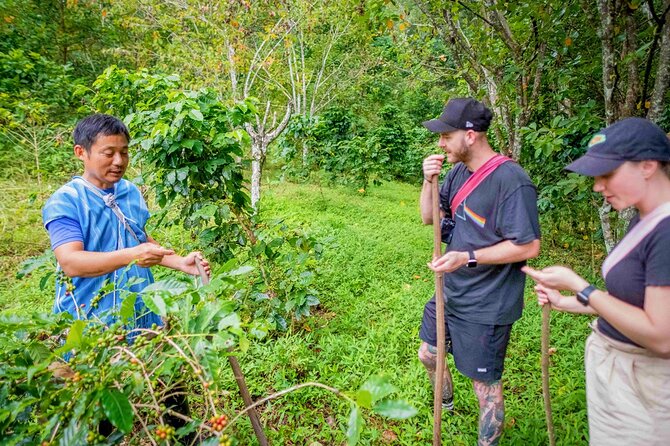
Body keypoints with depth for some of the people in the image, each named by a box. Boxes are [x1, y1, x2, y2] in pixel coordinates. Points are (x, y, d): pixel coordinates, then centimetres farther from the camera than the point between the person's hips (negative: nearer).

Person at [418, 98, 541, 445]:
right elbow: (429, 218, 6)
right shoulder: (459, 171, 1)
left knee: (486, 384, 11)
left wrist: (468, 257, -27)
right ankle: (445, 404, 55)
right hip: (450, 293, 8)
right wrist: (429, 182, -11)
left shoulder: (511, 181, -23)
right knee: (428, 355, 25)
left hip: (485, 306, -8)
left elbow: (529, 246, -22)